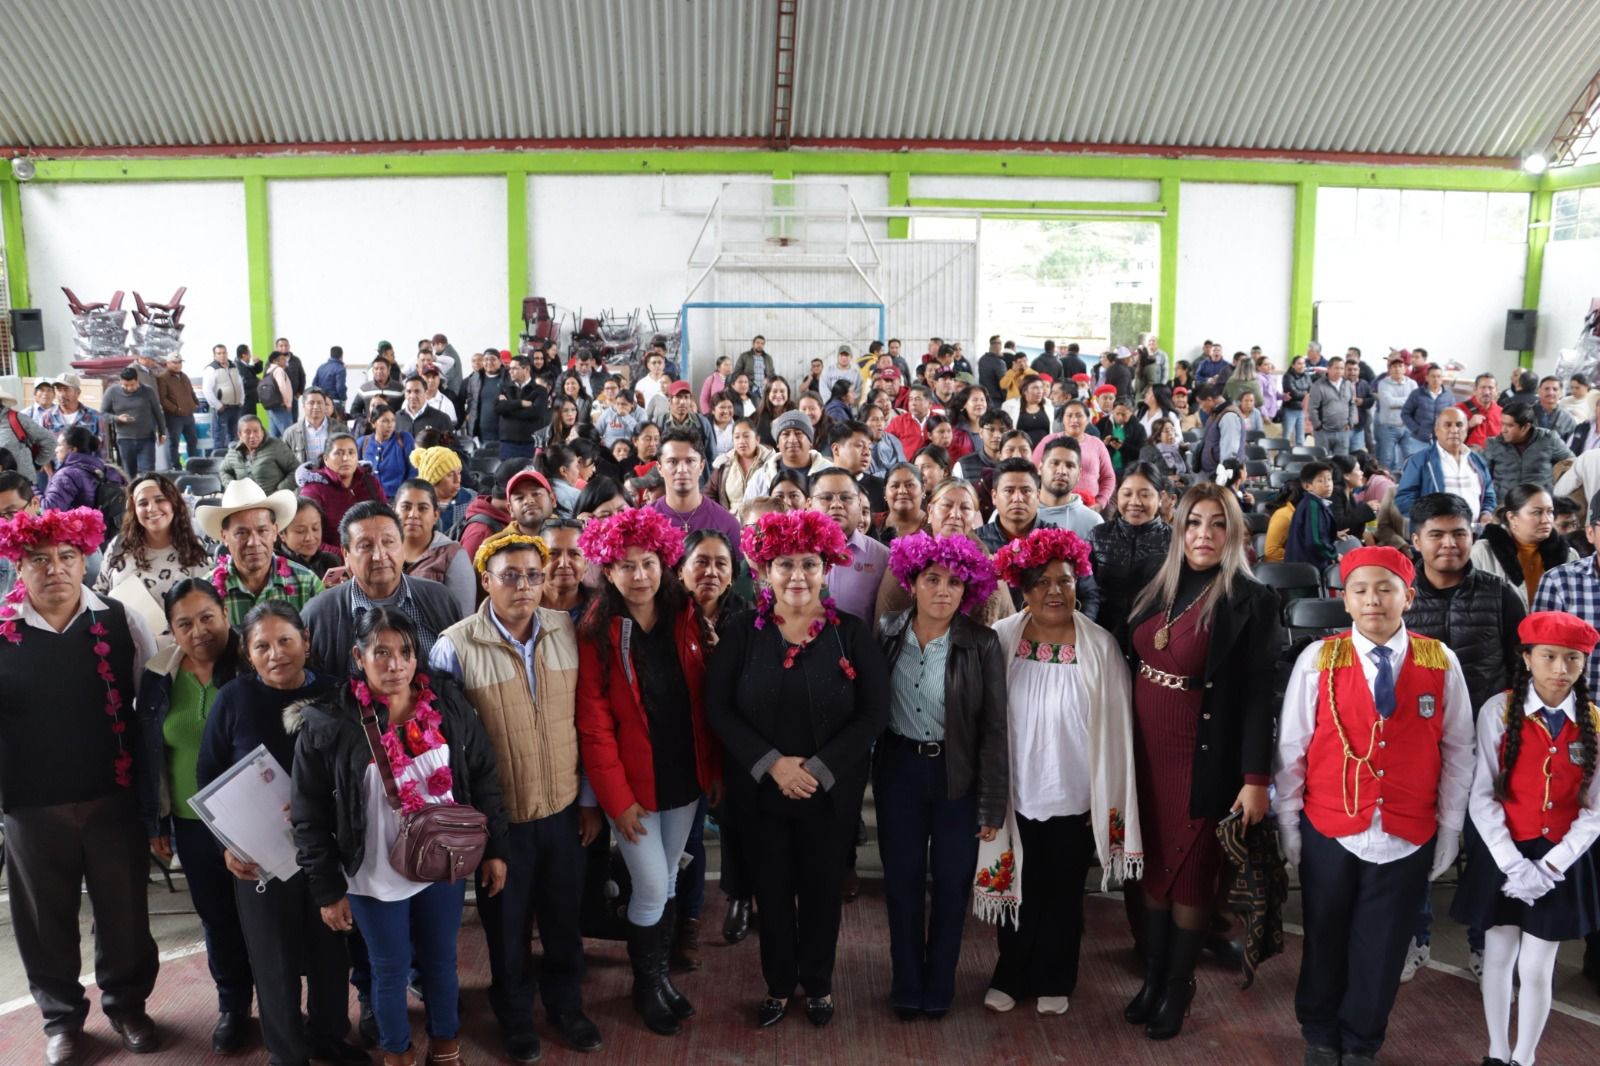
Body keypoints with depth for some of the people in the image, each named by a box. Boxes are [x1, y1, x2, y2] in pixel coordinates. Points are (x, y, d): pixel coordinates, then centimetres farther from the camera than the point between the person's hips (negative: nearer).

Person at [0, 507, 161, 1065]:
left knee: (123, 908, 14)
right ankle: (61, 1015, 36)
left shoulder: (122, 622, -3)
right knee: (47, 915, 15)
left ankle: (127, 1003, 36)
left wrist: (158, 793, 3)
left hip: (114, 797, 0)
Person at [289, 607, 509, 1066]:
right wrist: (326, 890, -6)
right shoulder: (325, 725, -16)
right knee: (391, 969, 16)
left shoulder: (448, 703, -9)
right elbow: (310, 818, -9)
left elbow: (484, 777, 0)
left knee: (441, 960, 20)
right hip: (374, 877, -2)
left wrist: (495, 849, 2)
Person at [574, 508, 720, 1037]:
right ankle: (646, 984, 25)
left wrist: (715, 768, 2)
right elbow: (594, 724, -14)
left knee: (669, 880, 17)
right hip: (633, 783, -4)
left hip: (684, 776, 4)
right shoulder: (597, 634, -13)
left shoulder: (686, 620, -3)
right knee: (652, 888, 1)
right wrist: (618, 798, -15)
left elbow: (704, 700, 3)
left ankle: (662, 972, 37)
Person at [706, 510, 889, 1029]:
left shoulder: (852, 634, -6)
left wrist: (819, 769, -16)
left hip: (832, 793, 0)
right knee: (772, 890, 14)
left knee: (821, 890, 14)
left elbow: (874, 713, -8)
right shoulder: (740, 631, -5)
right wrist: (771, 763, -17)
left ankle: (818, 984, 37)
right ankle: (779, 985, 36)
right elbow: (718, 707, -7)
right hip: (759, 790, 1)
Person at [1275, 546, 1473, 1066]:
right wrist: (1288, 823, 0)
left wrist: (1450, 828, 2)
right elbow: (1291, 746, -2)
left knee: (1382, 949, 13)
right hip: (1329, 832, 0)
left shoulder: (1441, 663, -5)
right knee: (1325, 940, 16)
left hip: (1408, 837, 0)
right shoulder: (1318, 659, -8)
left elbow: (1458, 750, 1)